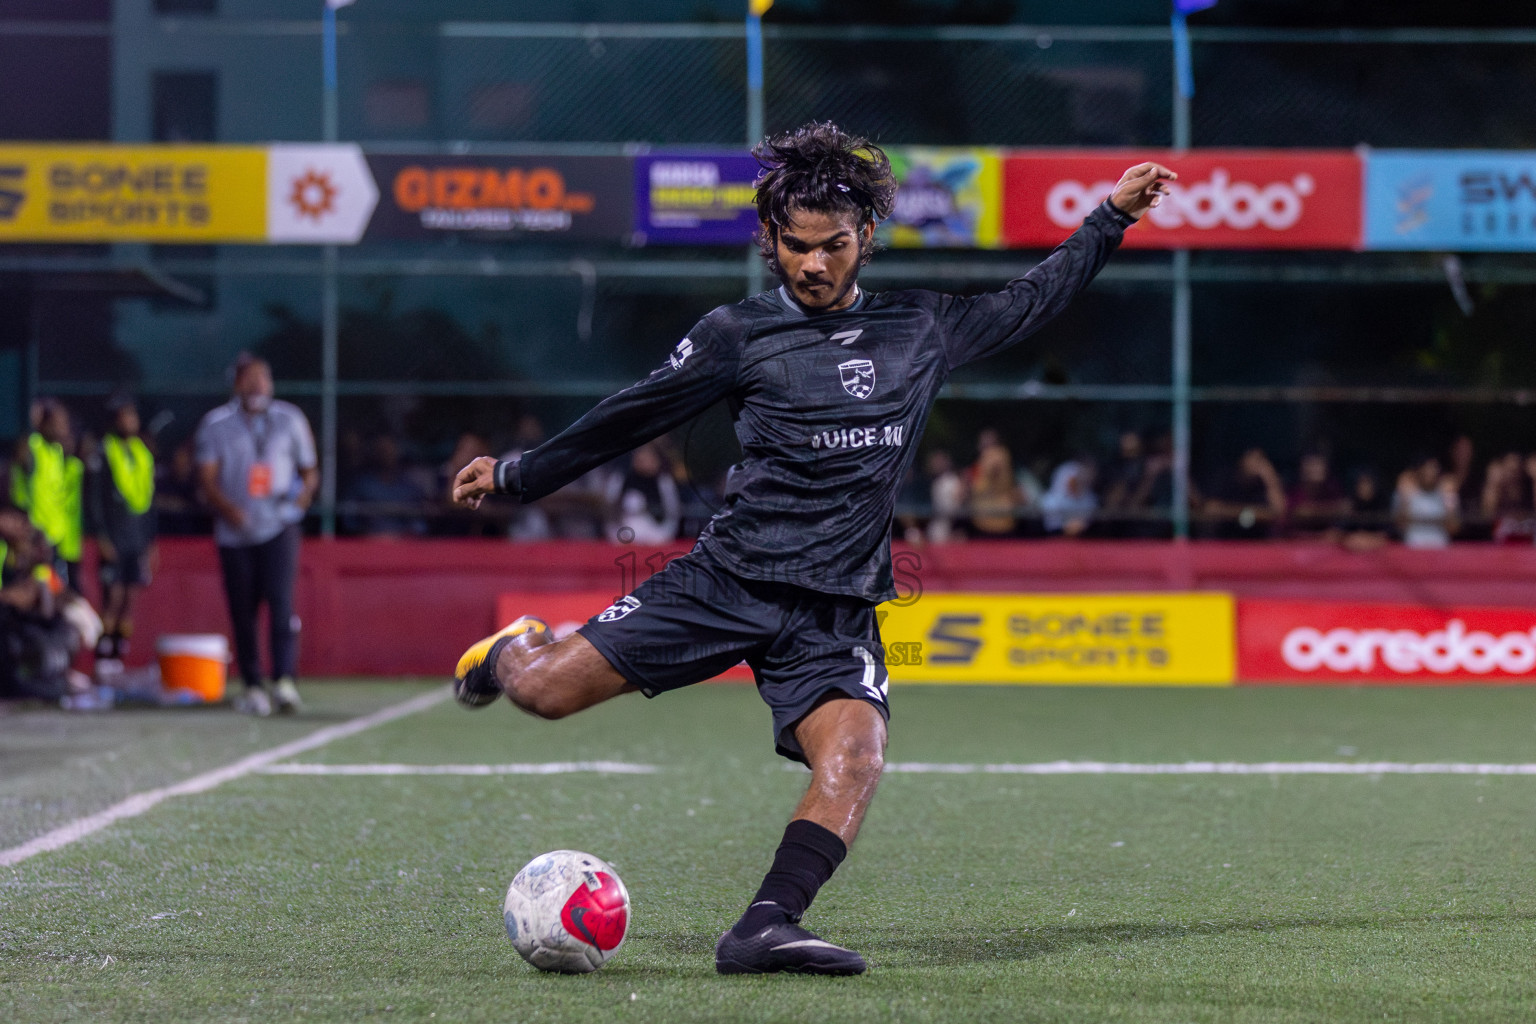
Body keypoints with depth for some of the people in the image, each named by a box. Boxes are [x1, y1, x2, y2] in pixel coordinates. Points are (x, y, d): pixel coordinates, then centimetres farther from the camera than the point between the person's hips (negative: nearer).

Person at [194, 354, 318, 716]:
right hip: (235, 531, 1)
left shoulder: (290, 420, 9)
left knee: (281, 599, -17)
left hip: (278, 526, -1)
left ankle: (284, 679, -21)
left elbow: (309, 469, 15)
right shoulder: (215, 424, 5)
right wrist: (227, 507, -21)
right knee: (243, 612, 1)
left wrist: (305, 491, -8)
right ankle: (252, 685, 11)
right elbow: (207, 475, -3)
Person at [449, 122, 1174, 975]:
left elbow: (1027, 304, 28)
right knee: (547, 691, -10)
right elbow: (628, 418, 14)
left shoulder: (921, 330, 14)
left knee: (855, 754, -28)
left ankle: (765, 928, -31)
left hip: (837, 612, 1)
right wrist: (514, 476, 18)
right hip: (727, 579, -1)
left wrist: (1112, 217, 29)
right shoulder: (739, 335, 5)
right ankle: (513, 651, 27)